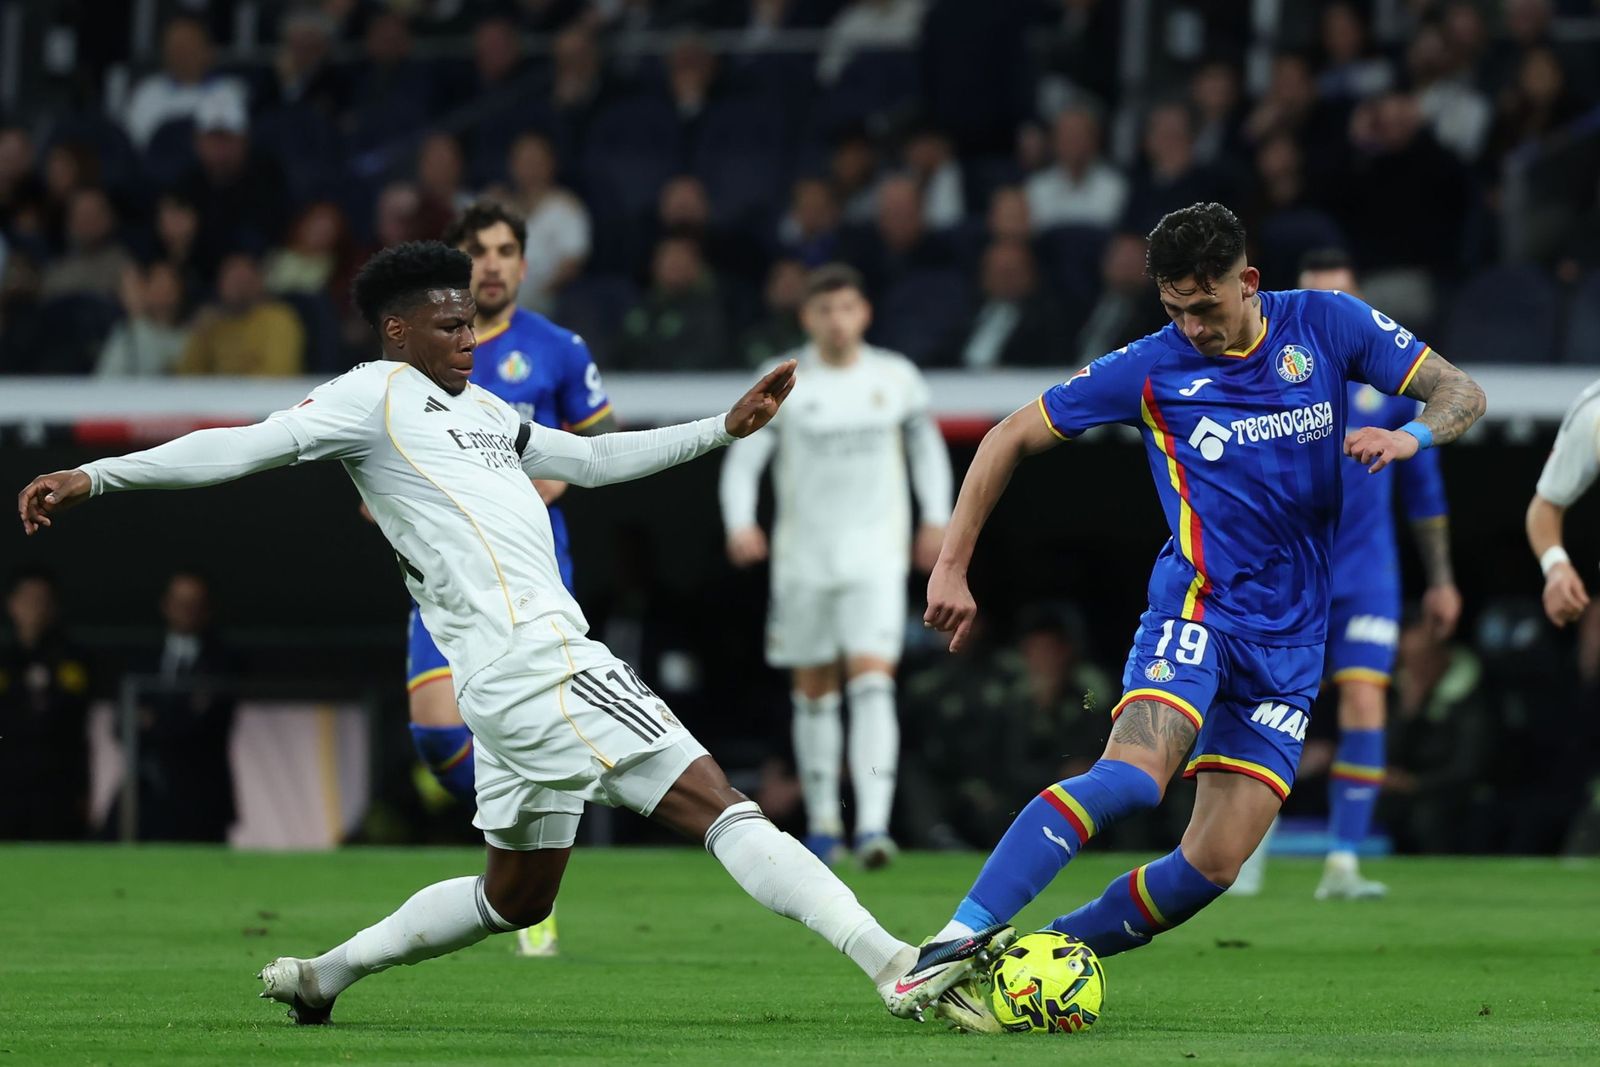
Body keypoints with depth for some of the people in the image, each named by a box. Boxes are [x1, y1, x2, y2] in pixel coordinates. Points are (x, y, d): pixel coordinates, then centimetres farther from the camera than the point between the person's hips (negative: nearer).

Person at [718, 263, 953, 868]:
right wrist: (740, 523, -21)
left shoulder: (896, 378, 3)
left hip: (876, 558, -1)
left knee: (872, 681, -16)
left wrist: (936, 517, 12)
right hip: (803, 560, 1)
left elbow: (925, 442, 20)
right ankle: (823, 824, 24)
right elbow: (742, 460, -3)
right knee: (814, 690, 9)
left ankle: (874, 824, -24)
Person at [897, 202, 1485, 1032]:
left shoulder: (1327, 326, 2)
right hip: (1198, 605, -3)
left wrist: (1409, 437, -19)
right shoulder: (1152, 369, -3)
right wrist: (951, 566, -1)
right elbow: (1011, 439, 5)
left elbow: (1462, 394, 4)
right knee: (1133, 776, -31)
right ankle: (954, 947, -35)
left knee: (1212, 867, -8)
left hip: (1290, 642, 3)